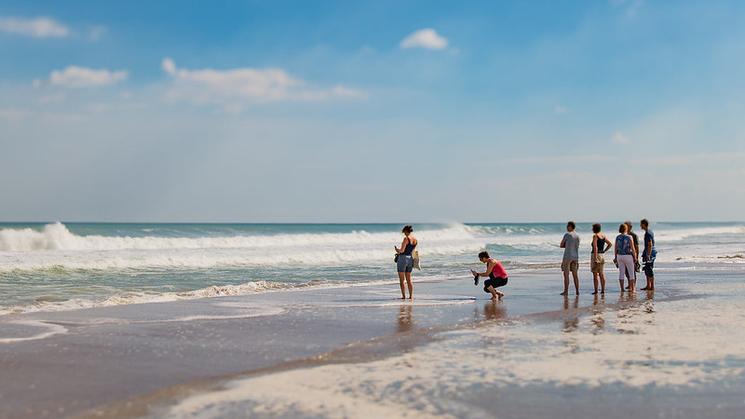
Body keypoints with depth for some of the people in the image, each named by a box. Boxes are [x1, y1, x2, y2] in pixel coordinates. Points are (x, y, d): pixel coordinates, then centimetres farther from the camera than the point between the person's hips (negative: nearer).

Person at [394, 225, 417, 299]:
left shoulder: (406, 238, -16)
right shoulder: (415, 240, 7)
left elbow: (402, 250, -21)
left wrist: (397, 249, 1)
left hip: (403, 258, -7)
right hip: (410, 259, 7)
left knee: (402, 280, 0)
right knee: (409, 280, 14)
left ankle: (403, 296, -1)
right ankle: (411, 296, 12)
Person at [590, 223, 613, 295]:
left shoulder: (595, 236, -12)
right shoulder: (603, 236, 10)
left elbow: (595, 248, -19)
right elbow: (610, 244, 16)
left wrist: (595, 258, -21)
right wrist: (604, 251, 13)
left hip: (596, 255, -7)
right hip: (602, 255, 7)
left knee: (595, 274, -4)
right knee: (601, 273, 11)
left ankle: (596, 291, -4)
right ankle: (603, 290, 12)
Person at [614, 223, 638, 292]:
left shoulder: (617, 237, 1)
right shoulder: (629, 237, -10)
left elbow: (616, 248, 4)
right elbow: (633, 248, -10)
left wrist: (615, 257, 11)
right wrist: (635, 257, -1)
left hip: (619, 256, 4)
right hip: (628, 256, -4)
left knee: (621, 273, 7)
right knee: (631, 273, 6)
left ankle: (622, 289, 7)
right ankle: (632, 288, 6)